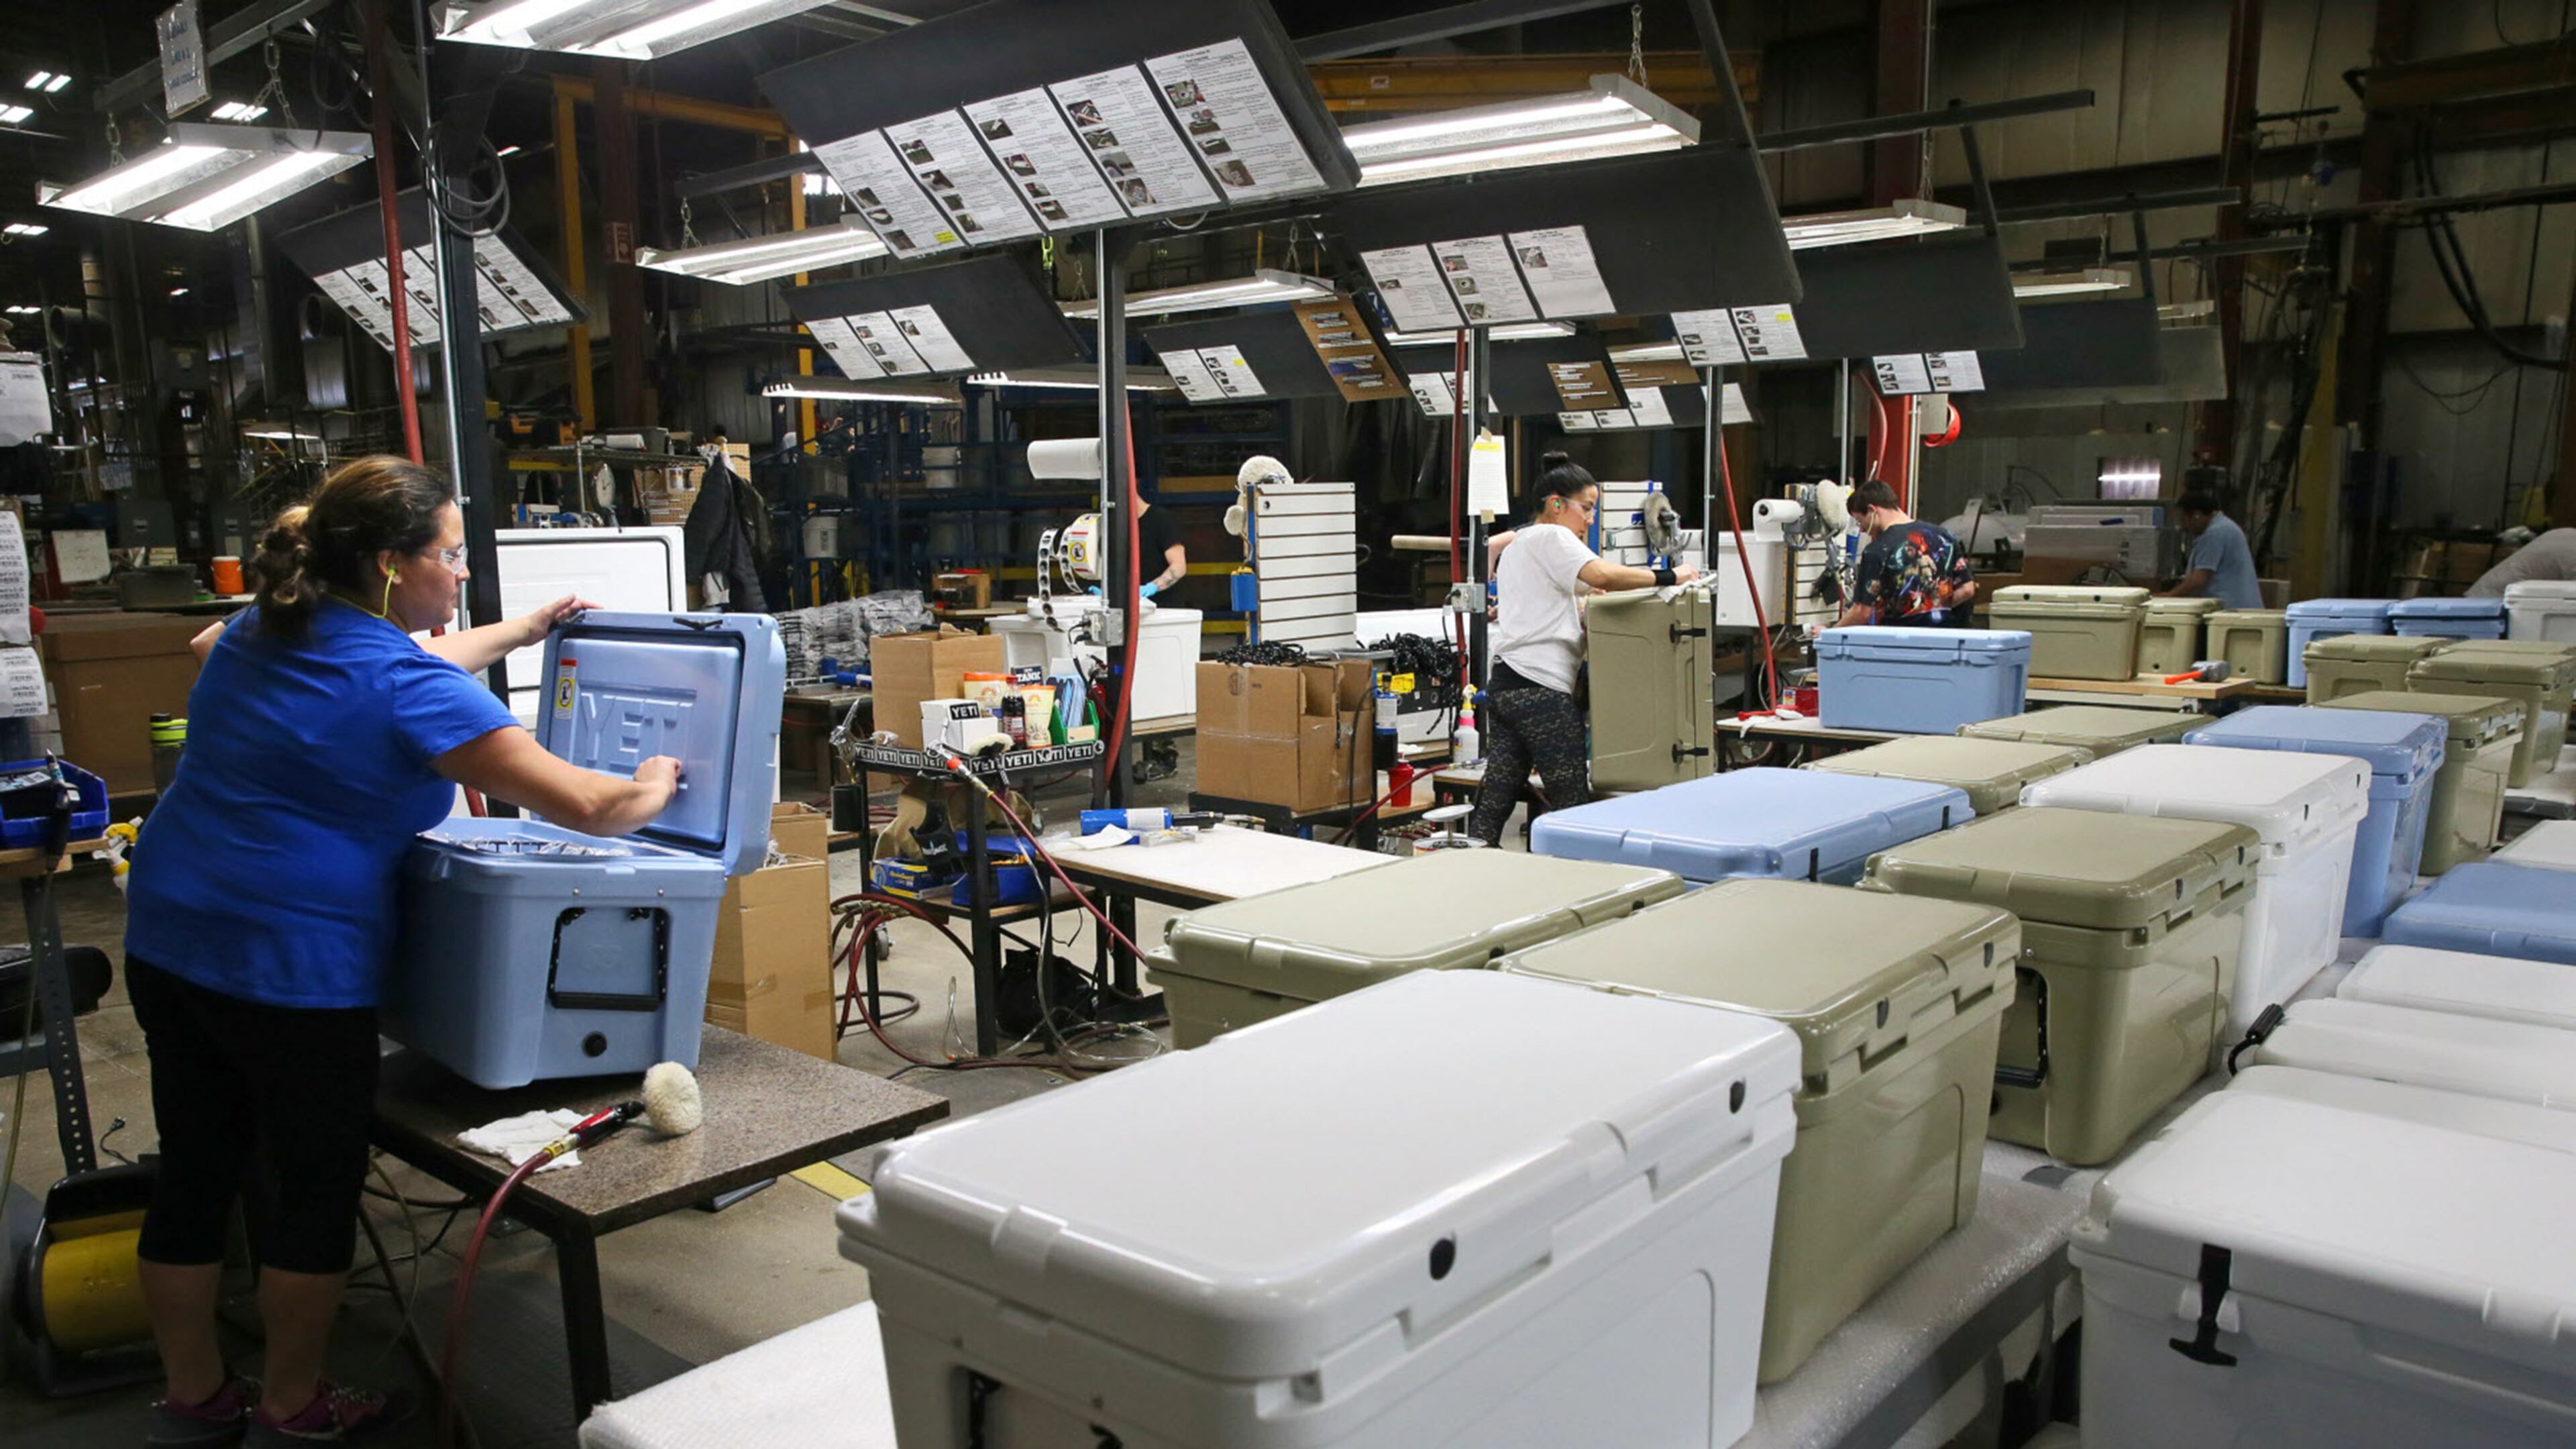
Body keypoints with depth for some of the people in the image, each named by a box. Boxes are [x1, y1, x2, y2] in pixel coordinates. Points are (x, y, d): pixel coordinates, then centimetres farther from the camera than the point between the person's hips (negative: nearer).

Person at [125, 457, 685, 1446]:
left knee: (195, 1171, 18)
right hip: (291, 966, -9)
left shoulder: (261, 631, 8)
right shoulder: (401, 688, -18)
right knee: (315, 1187, 9)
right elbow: (585, 806, -20)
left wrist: (519, 633, 33)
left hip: (168, 943, 9)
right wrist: (651, 791, 0)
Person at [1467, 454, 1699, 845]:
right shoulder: (1552, 537, -5)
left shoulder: (1518, 542, 27)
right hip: (1540, 686, -10)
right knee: (1574, 805, -6)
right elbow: (1602, 574, -22)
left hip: (1505, 682, 10)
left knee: (1495, 801, 6)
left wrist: (1585, 598, 23)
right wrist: (1668, 577, -15)